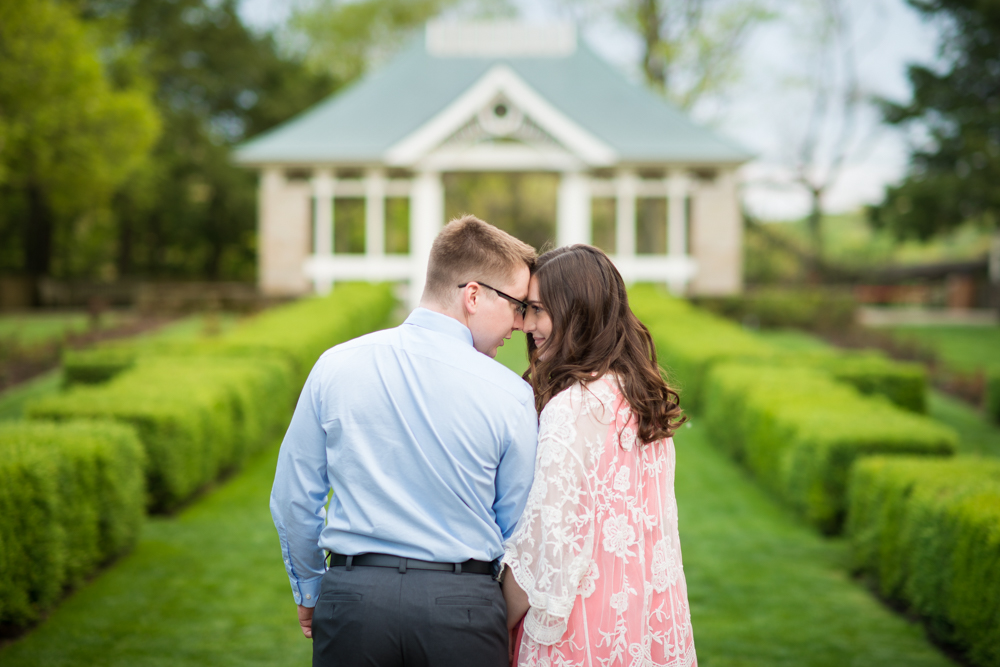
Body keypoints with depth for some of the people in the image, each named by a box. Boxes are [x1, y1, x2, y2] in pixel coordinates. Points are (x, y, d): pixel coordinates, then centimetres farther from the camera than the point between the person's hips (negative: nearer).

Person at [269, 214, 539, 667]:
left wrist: (309, 592, 19)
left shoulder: (336, 366, -2)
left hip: (353, 596, 2)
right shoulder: (510, 396, -8)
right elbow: (519, 527, 0)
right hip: (462, 604, -2)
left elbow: (293, 500, 4)